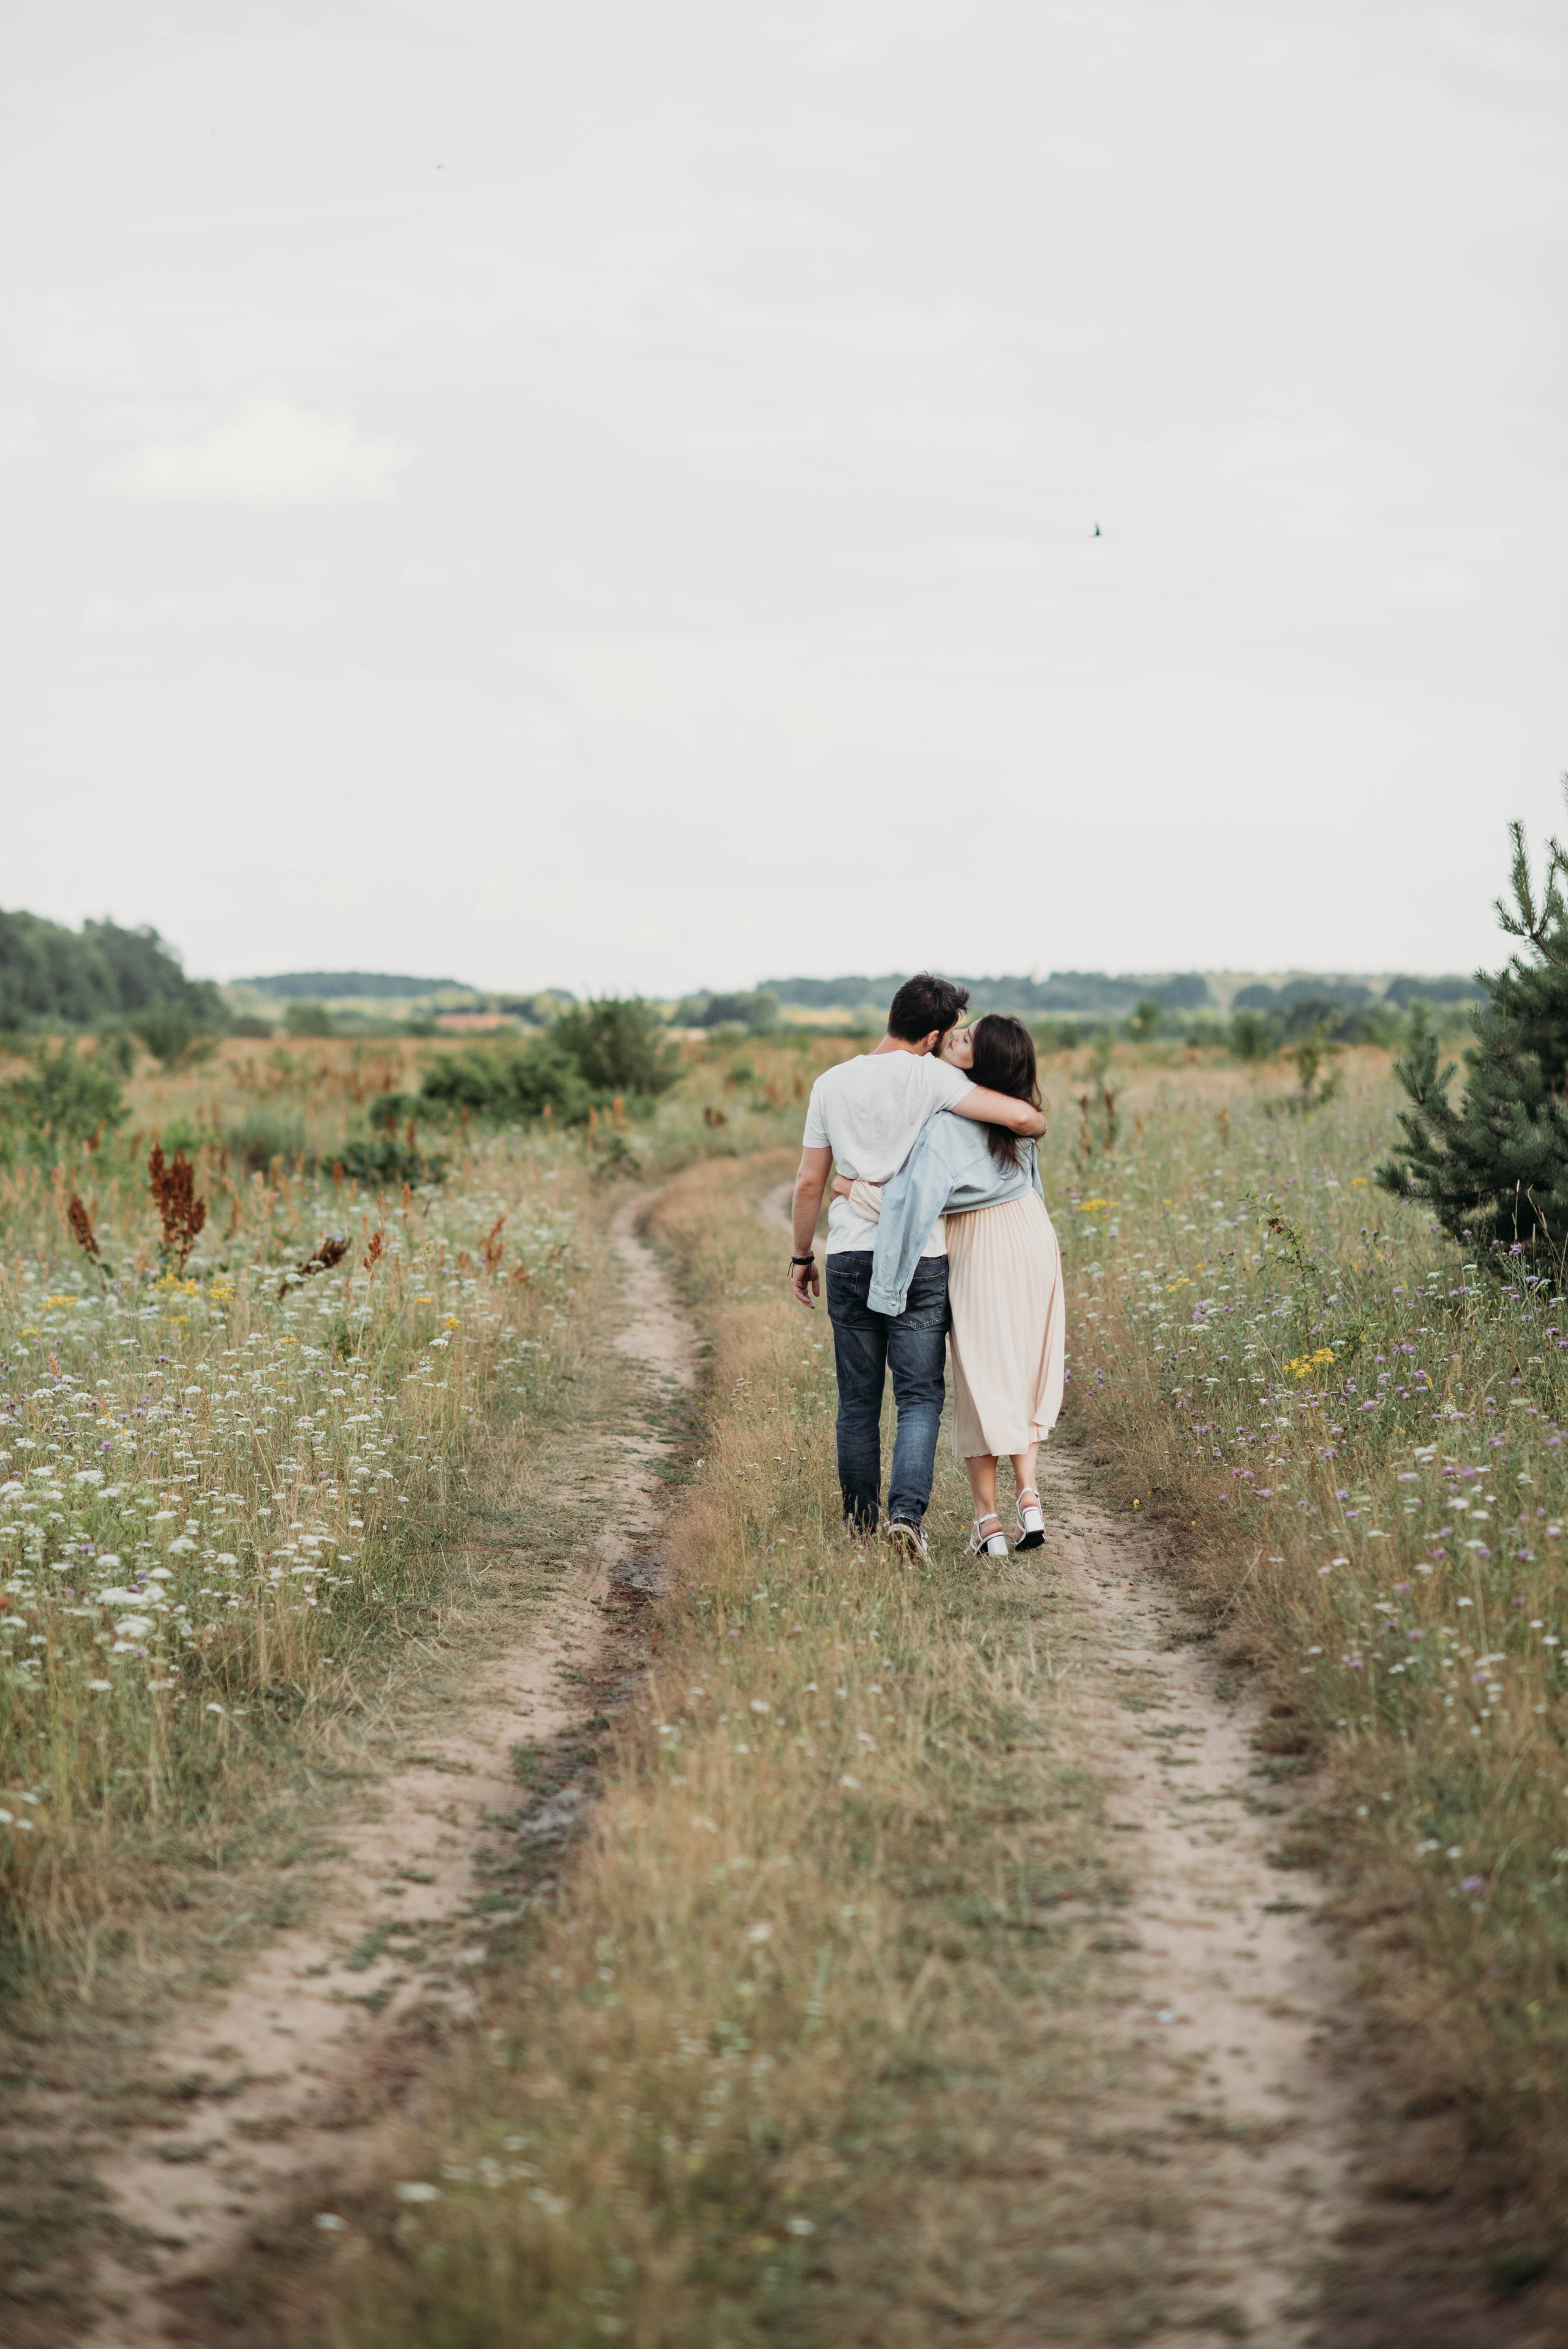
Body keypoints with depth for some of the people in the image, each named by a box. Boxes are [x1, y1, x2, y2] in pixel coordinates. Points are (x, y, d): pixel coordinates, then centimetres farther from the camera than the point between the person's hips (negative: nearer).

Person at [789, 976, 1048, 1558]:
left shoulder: (832, 1084, 5)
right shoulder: (931, 1078, -8)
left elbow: (810, 1182, 8)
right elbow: (1021, 1117, -16)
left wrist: (802, 1256, 19)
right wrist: (1036, 1124, 8)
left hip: (850, 1255, 4)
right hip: (918, 1259, -4)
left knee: (858, 1398, 12)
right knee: (920, 1396, 1)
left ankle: (859, 1517, 18)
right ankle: (906, 1511, -13)